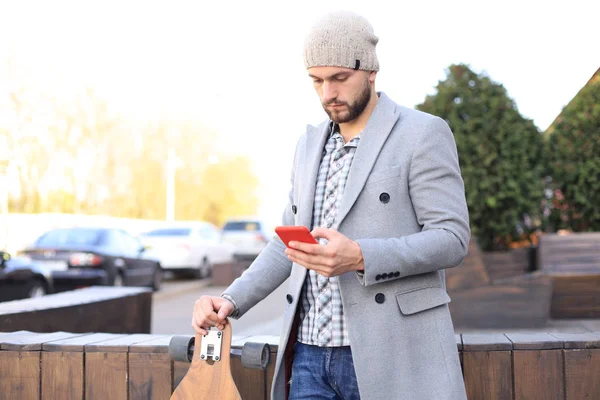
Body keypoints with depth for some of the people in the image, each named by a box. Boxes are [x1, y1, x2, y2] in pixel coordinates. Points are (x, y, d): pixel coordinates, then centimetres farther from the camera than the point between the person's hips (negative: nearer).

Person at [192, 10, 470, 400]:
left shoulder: (423, 133, -4)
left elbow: (451, 238, -10)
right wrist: (231, 301, 5)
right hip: (309, 355, 5)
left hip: (390, 356, -5)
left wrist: (359, 257, -24)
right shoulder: (310, 144, 15)